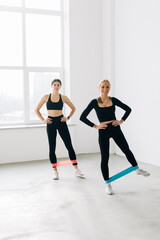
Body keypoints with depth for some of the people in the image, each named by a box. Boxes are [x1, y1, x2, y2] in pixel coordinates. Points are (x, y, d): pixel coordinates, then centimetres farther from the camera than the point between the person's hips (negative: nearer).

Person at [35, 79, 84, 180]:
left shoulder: (63, 97, 2)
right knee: (52, 148, 3)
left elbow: (73, 108, 14)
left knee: (69, 146, 0)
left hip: (61, 122, 0)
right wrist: (43, 119, 0)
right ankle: (55, 171, 14)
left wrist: (68, 117, 3)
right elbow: (37, 110, 9)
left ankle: (76, 169, 9)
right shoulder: (46, 97, 2)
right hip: (51, 123, 0)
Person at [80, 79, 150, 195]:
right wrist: (95, 126, -10)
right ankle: (107, 184, 17)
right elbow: (82, 117, -6)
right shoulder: (95, 102, -5)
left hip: (115, 129, 2)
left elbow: (128, 109, 10)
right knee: (105, 158, 3)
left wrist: (121, 121, -1)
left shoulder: (113, 100, 0)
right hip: (103, 131, -2)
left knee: (127, 150, 15)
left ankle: (137, 168, 41)